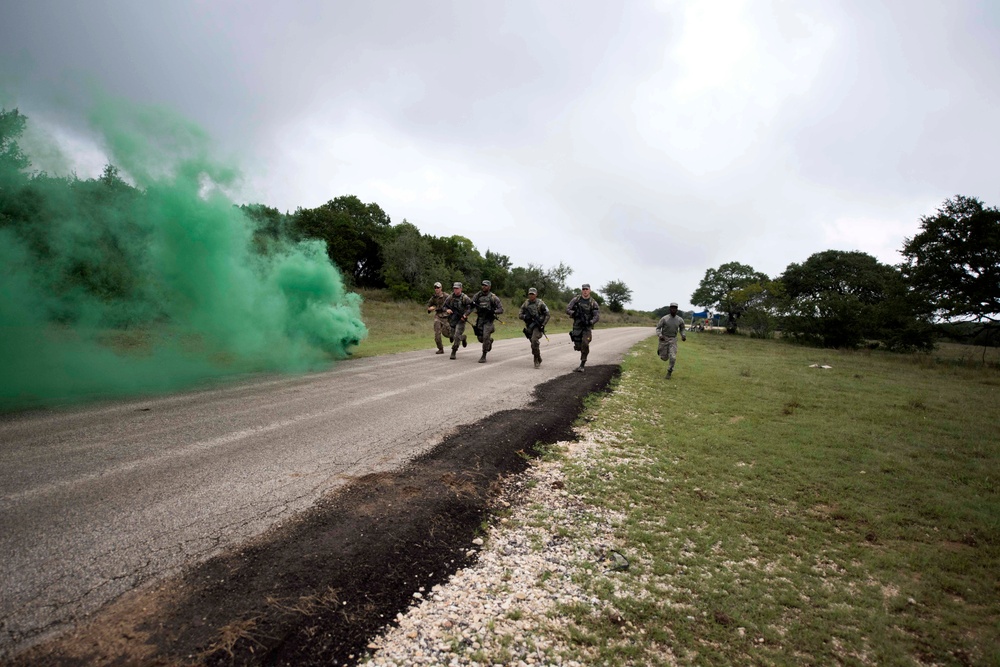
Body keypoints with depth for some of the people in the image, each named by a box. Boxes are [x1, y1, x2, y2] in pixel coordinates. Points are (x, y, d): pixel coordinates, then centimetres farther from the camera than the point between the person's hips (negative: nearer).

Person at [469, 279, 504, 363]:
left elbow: (501, 310, -5)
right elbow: (471, 305, 11)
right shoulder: (477, 296, 6)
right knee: (480, 338, 7)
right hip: (480, 319, 4)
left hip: (488, 319, -4)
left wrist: (492, 311, -22)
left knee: (485, 337, -14)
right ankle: (490, 340, 41)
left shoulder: (493, 297, -4)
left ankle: (484, 356, -3)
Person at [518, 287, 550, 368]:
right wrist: (525, 316, -14)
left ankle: (536, 359, -15)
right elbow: (520, 314, 7)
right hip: (529, 326, 5)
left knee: (534, 341, -24)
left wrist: (543, 324, -11)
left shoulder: (540, 303, -4)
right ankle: (539, 359, 29)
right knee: (534, 343, 12)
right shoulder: (525, 304, 8)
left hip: (537, 326, -5)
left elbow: (547, 314, -3)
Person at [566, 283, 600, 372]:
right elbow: (567, 309, -1)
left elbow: (597, 316, -5)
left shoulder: (593, 302, -1)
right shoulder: (576, 299, 3)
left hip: (587, 327, -2)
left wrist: (591, 322, -23)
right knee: (578, 346, 2)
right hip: (577, 326, 2)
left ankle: (582, 365, -11)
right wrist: (574, 313, -21)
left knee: (585, 344, -18)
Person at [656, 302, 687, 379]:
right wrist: (660, 335, -25)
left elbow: (682, 328, 15)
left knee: (673, 357, -13)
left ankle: (669, 372, 10)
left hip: (673, 339, 1)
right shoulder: (664, 318, -11)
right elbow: (658, 328, -6)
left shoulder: (680, 320, -3)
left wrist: (683, 335, -3)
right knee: (664, 358, 5)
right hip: (664, 339, -1)